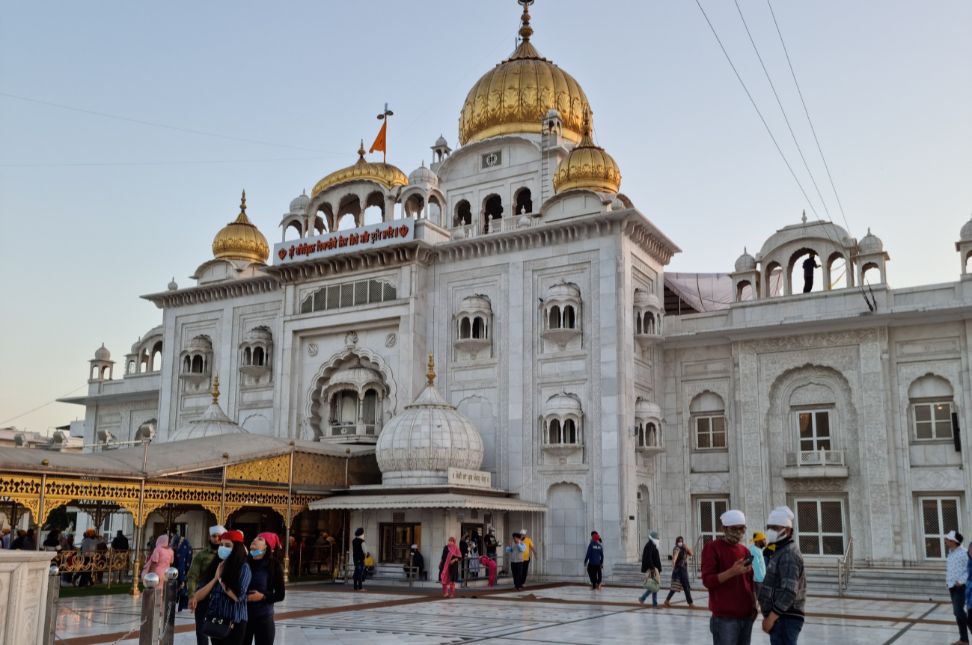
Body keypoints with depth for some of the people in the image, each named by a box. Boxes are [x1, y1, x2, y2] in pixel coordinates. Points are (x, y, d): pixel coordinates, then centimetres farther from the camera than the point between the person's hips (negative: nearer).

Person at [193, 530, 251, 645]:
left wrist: (220, 579, -7)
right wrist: (215, 578, -7)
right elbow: (198, 596, 5)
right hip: (214, 622, 6)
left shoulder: (243, 567, -7)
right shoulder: (215, 566, 9)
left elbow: (238, 596, -20)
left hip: (234, 623, -6)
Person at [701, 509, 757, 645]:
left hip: (746, 615, 6)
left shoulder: (745, 550, 15)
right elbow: (707, 580, -13)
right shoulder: (712, 548, -6)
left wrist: (754, 605, 9)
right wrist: (732, 572, -24)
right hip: (725, 617, -6)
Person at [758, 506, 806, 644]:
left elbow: (789, 592, -24)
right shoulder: (782, 552, 18)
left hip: (784, 619, -10)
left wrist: (771, 617, -22)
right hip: (781, 618, 10)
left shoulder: (788, 554, -14)